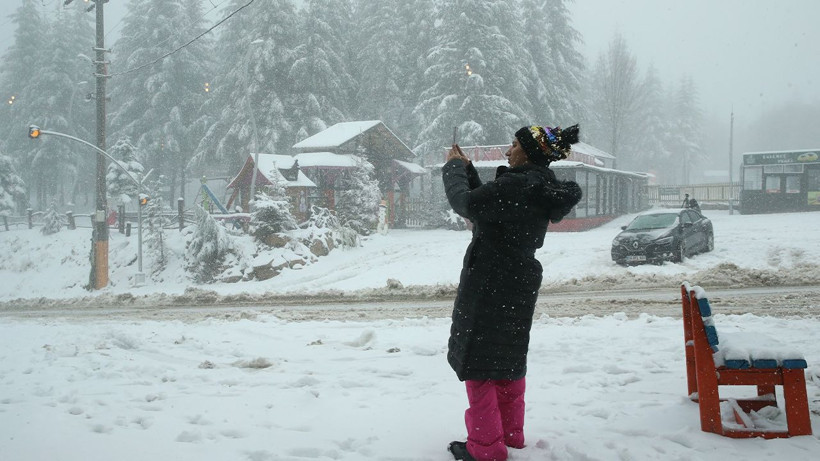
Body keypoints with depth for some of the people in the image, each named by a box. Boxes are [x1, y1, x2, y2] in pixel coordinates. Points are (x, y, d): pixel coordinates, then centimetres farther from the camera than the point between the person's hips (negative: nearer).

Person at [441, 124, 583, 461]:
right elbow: (486, 205, 13)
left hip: (490, 282, -10)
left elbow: (466, 204, -23)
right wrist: (467, 169, 9)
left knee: (476, 359, 0)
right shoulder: (544, 189, 8)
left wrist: (453, 167, -7)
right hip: (520, 281, 10)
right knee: (508, 357, 19)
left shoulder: (516, 186, -22)